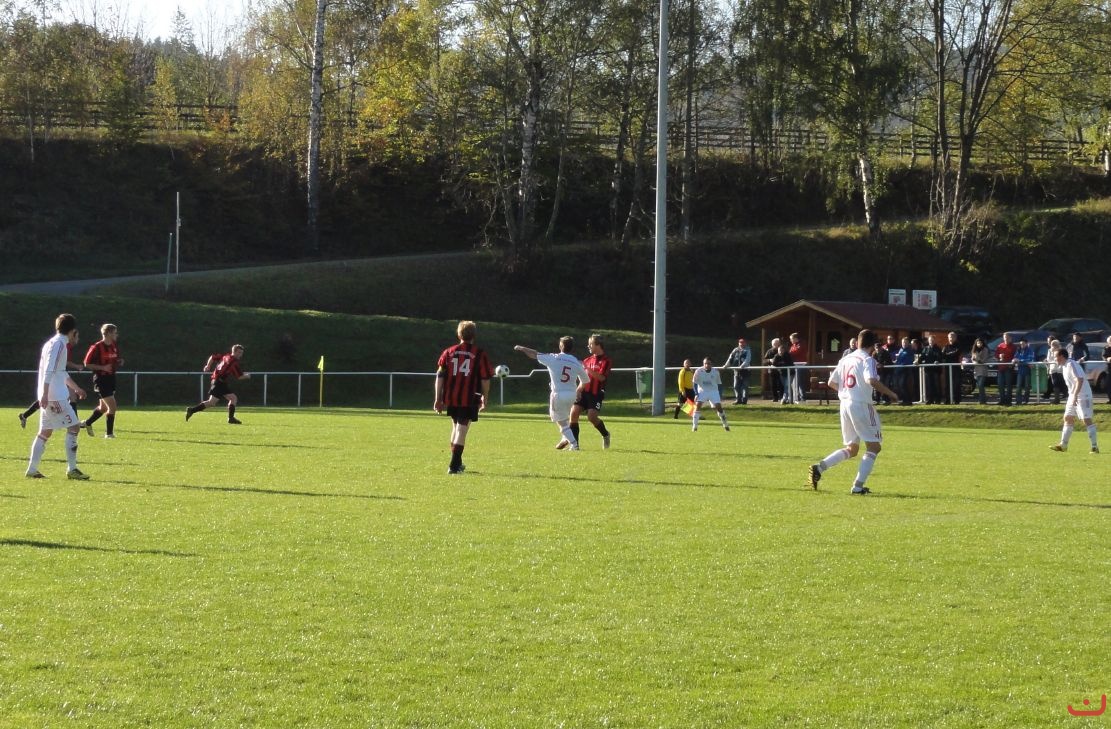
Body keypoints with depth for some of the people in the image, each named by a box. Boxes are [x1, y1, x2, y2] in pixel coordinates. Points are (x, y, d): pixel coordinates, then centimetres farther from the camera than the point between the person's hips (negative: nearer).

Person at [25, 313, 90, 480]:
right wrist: (45, 394, -26)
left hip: (48, 397, 10)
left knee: (45, 431, 11)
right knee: (74, 426, -7)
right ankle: (72, 469, -8)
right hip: (56, 397, -10)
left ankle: (32, 469, 10)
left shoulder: (53, 343, 20)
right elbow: (48, 371, -21)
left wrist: (75, 388, 44)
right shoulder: (59, 344, -11)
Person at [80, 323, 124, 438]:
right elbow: (87, 364, -13)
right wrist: (103, 367, -22)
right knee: (112, 406, -11)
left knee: (103, 407, 17)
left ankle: (87, 423, 37)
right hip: (101, 380, -8)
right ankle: (109, 433, 1)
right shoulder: (97, 347, -15)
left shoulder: (115, 346, 8)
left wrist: (120, 362, -2)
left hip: (111, 378, 8)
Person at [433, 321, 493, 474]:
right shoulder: (480, 354, -1)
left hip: (450, 398, 4)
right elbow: (485, 379, -2)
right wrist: (485, 398, 10)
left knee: (456, 427, 22)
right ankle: (454, 466, -13)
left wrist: (438, 398, 5)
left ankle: (457, 463, 31)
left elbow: (440, 375, 3)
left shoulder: (448, 352, 7)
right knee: (462, 430, -5)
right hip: (469, 399, -4)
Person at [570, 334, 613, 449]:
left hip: (596, 393, -6)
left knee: (592, 417, -18)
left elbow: (601, 377, -18)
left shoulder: (606, 361, -5)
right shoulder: (588, 360, 15)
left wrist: (587, 368, -23)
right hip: (584, 392, 6)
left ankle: (605, 434, 12)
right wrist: (578, 390, 6)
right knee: (574, 412, -10)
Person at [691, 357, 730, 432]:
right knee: (698, 405, -20)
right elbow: (695, 383, -3)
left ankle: (725, 424, 10)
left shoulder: (715, 372, -8)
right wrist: (696, 394, -13)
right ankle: (694, 425, -15)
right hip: (702, 391, -1)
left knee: (718, 407, -8)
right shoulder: (698, 371, -12)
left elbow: (719, 384, 3)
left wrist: (720, 396, 0)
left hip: (713, 391, 1)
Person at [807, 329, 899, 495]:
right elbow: (872, 380, -27)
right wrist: (890, 393, -15)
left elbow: (831, 383, 17)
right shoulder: (867, 360, -9)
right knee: (873, 446, 2)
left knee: (851, 448, 18)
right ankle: (858, 486, -5)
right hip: (861, 405, -8)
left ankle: (819, 467, 2)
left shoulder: (845, 359, 13)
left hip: (845, 404, 8)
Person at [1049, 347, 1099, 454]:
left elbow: (1080, 380, -27)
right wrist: (1072, 396, 21)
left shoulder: (1072, 364, -17)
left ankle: (1095, 446, -8)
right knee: (1068, 419, 11)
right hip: (1073, 396, 10)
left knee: (1087, 420, -10)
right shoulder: (1064, 367, 13)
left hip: (1083, 396, -10)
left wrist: (1075, 395, -31)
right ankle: (1063, 445, 16)